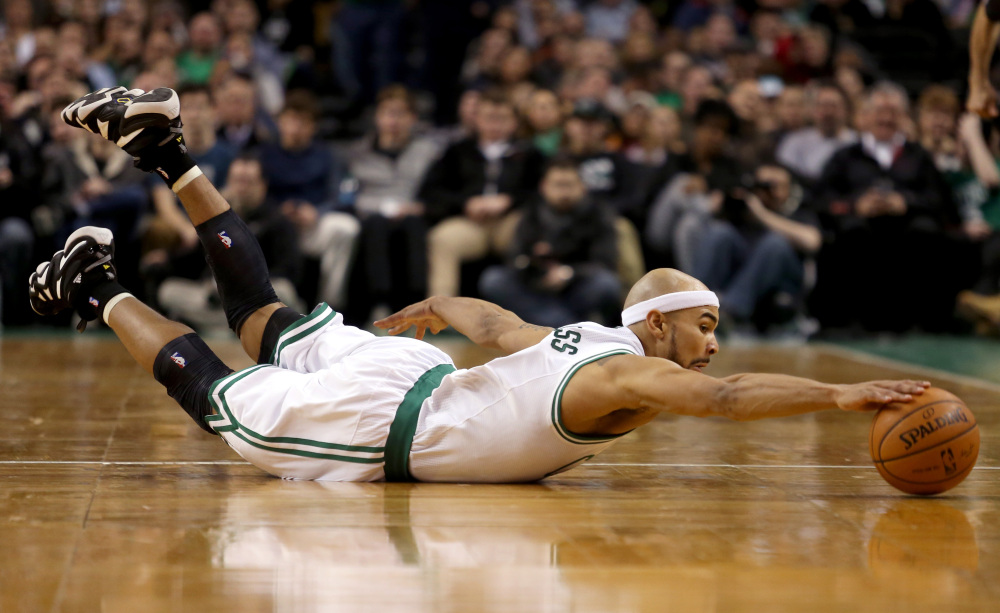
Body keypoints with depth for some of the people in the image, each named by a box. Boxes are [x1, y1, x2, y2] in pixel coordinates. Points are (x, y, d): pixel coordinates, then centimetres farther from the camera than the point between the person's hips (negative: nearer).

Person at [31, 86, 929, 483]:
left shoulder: (577, 340, 6)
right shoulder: (631, 374, -22)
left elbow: (482, 314, 19)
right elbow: (723, 397, -41)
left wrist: (412, 320, 36)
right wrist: (845, 396, -42)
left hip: (399, 366, 8)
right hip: (381, 424, -8)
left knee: (265, 320, 24)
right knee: (213, 395, 11)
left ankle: (168, 155, 25)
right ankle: (100, 289, 20)